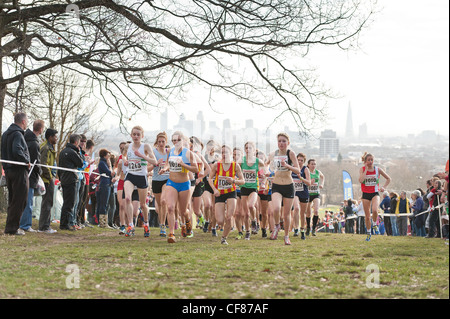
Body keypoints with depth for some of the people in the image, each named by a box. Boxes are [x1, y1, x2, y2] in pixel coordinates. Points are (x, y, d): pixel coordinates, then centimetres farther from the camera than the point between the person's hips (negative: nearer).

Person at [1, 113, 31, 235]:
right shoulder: (17, 134, -15)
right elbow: (17, 151, -28)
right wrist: (27, 161, -15)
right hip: (19, 170, -10)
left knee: (12, 200, 16)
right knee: (19, 200, -5)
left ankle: (10, 226, 19)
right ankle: (12, 228, -5)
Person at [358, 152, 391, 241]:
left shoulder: (377, 169, -3)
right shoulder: (362, 169, -4)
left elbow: (388, 178, 10)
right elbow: (361, 180, -23)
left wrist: (383, 187, -4)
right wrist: (366, 169, -18)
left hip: (375, 193, -1)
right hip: (365, 194, 1)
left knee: (374, 210, -29)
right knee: (367, 216, 6)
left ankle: (374, 225, 1)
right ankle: (369, 233, 26)